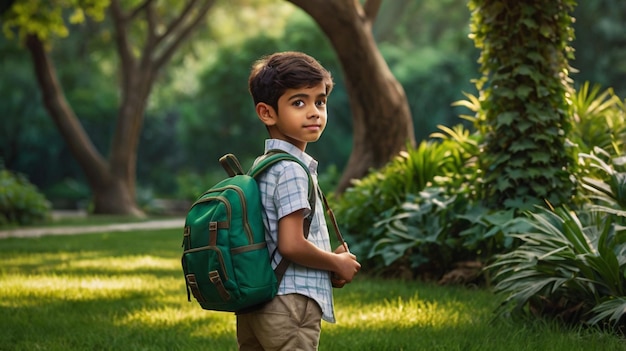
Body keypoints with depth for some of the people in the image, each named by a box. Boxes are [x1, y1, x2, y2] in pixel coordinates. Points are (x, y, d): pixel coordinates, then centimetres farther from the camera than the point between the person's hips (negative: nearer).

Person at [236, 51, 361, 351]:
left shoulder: (261, 166, 14)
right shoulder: (292, 170, -14)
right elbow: (291, 245, -21)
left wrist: (330, 261, 10)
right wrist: (338, 263, -6)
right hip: (291, 306, -10)